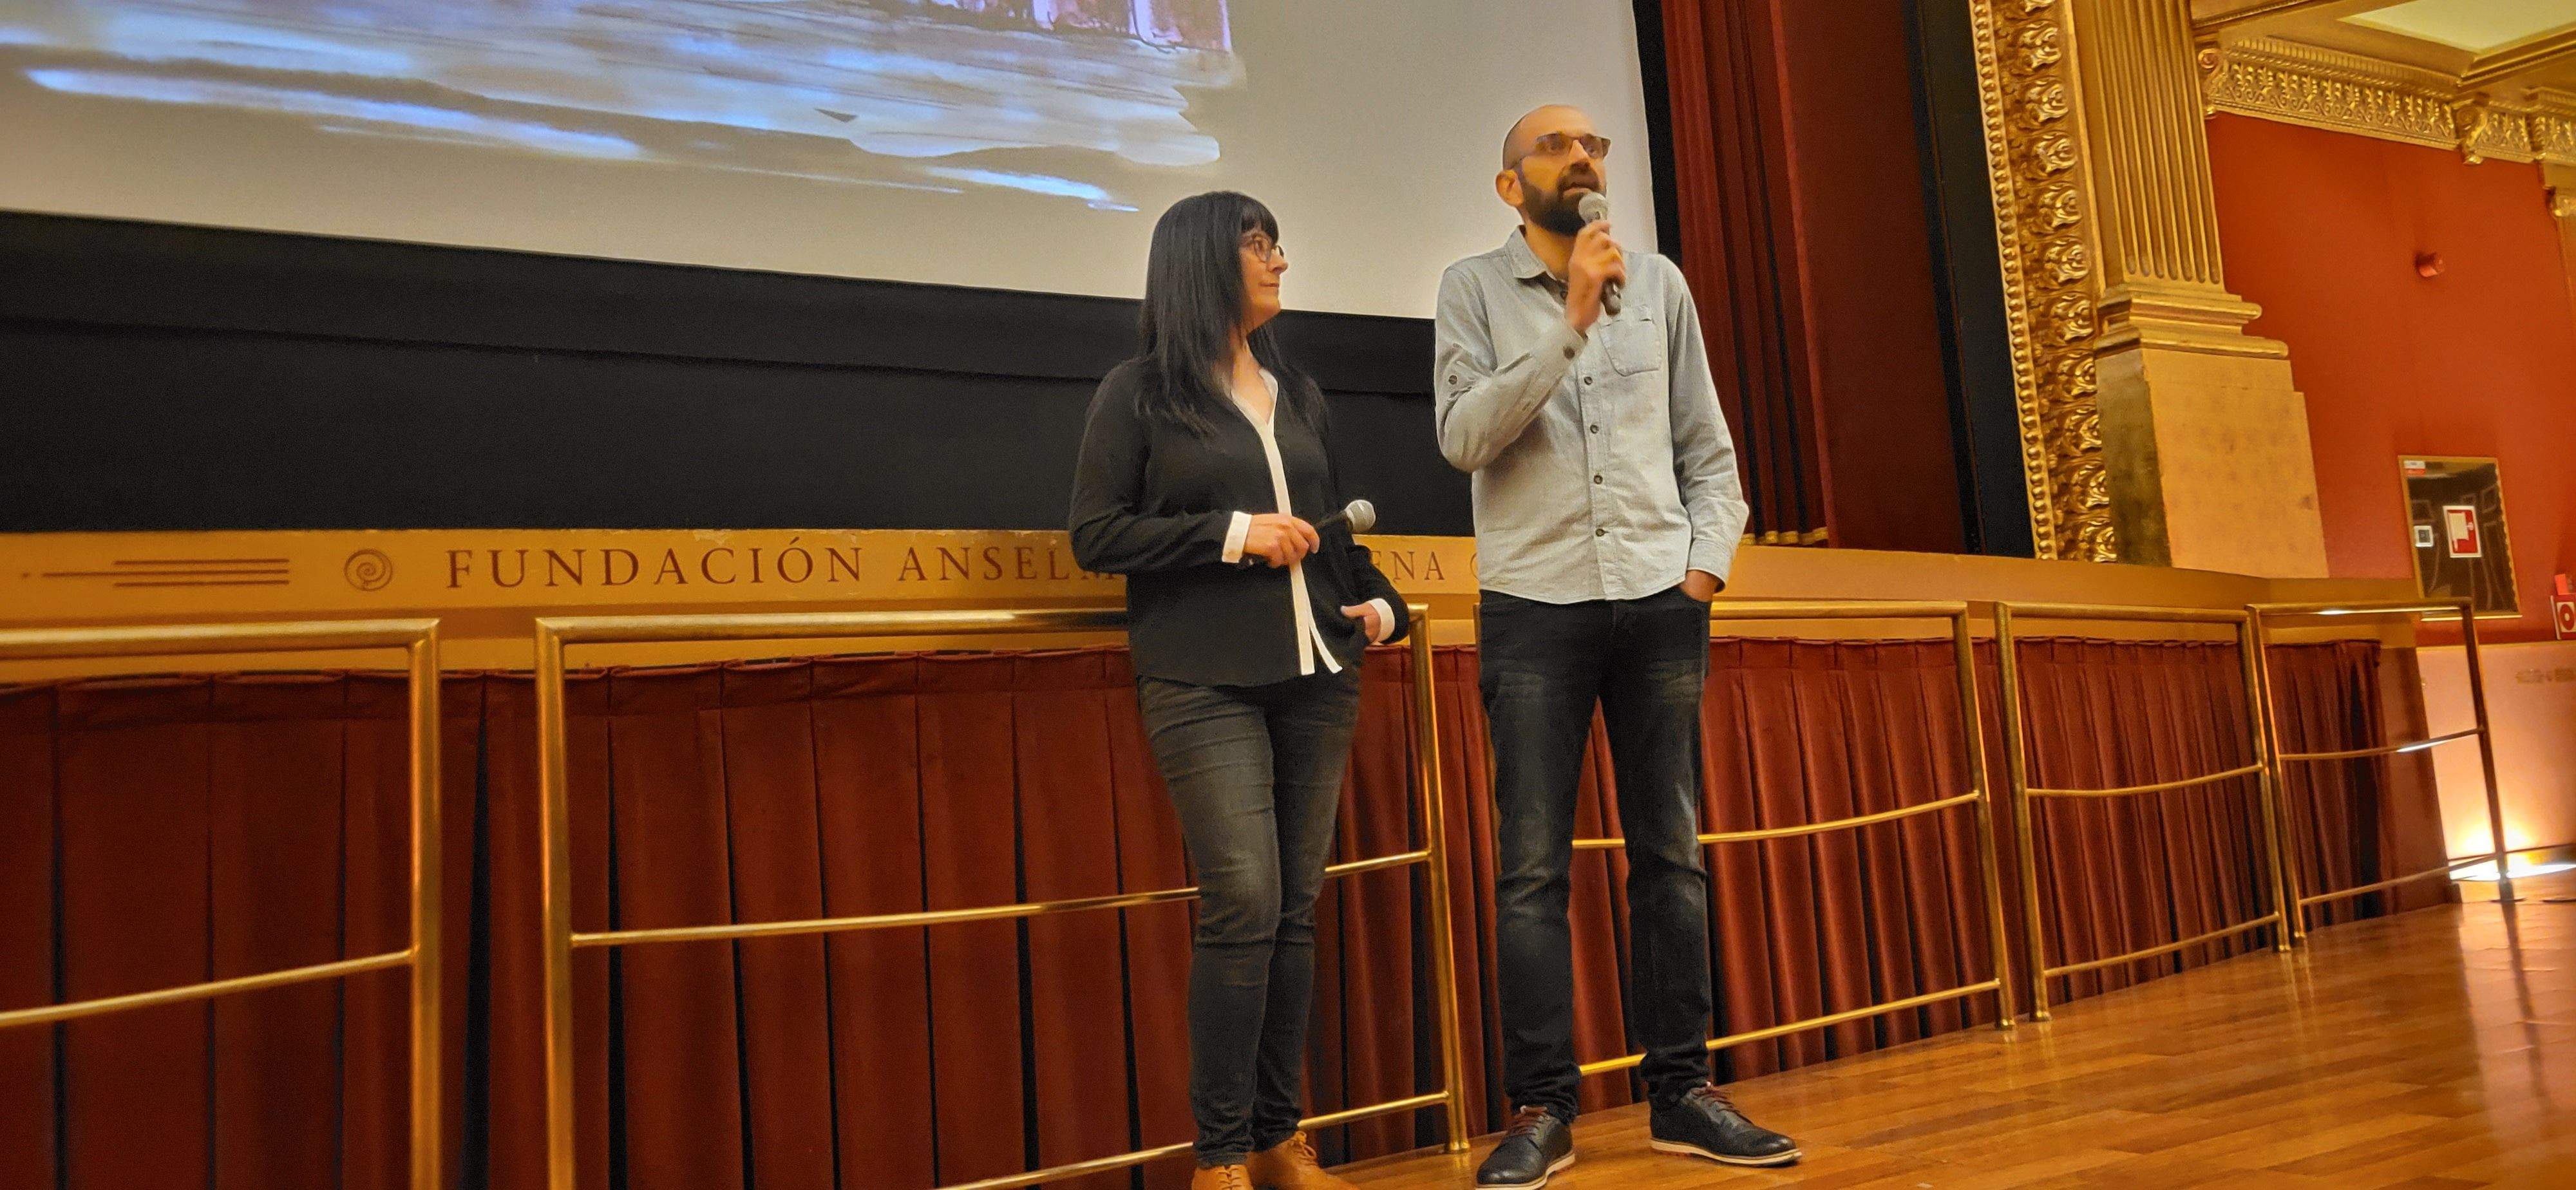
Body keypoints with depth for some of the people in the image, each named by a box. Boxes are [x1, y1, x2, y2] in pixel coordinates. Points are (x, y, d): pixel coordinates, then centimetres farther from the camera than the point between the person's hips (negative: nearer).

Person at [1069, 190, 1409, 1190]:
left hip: (1316, 674, 5)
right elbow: (1096, 536, -4)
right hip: (1203, 682, -5)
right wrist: (1234, 534, -10)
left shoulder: (1300, 394, 19)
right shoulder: (1139, 393, 3)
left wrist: (1380, 600, 6)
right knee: (1242, 901, -12)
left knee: (1295, 907, 4)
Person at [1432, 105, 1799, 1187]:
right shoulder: (1475, 289, 5)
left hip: (1659, 605, 3)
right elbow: (1465, 437, -10)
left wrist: (1708, 560, 0)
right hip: (1533, 607, -2)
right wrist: (1570, 318, -13)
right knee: (1532, 865, -3)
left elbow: (1710, 450, 14)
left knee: (1670, 852, 5)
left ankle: (1682, 1092, 15)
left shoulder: (1659, 284, 13)